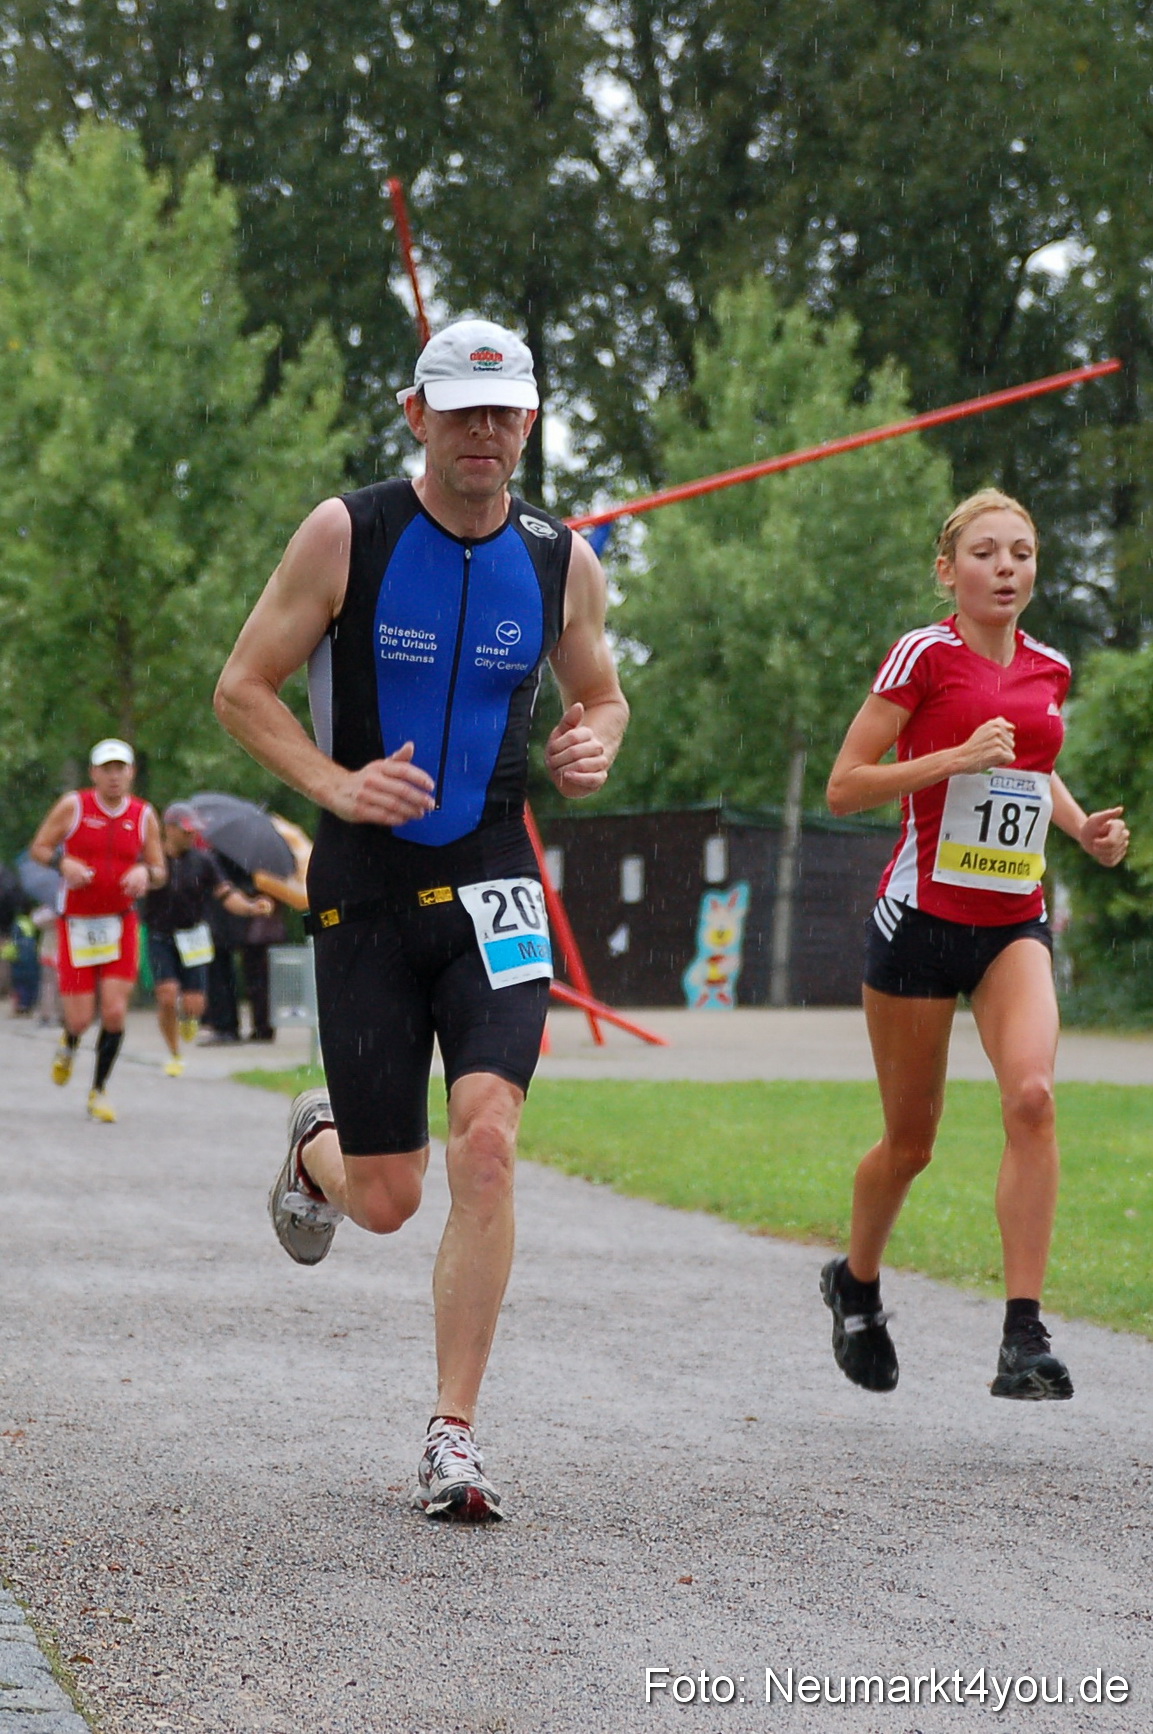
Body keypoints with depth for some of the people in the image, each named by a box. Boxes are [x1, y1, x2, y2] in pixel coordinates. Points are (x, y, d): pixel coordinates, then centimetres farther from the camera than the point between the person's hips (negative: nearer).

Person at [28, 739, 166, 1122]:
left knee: (115, 1012, -8)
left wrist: (146, 872, -14)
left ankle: (98, 1091, 10)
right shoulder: (73, 806, -3)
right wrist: (64, 863, -17)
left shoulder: (144, 815, 4)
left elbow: (160, 871, 10)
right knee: (80, 1019, -4)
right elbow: (38, 848, 3)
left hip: (121, 924, 2)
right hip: (76, 923, -2)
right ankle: (69, 1044, 35)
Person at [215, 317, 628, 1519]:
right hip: (366, 883, -1)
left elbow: (599, 697, 20)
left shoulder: (562, 561, 3)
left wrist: (592, 749, -4)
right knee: (386, 1199, 2)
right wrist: (337, 786, -16)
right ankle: (316, 1149, 42)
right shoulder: (346, 534, -6)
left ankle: (453, 1437, -10)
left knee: (486, 1143, -19)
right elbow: (242, 687, -1)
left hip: (491, 880, 1)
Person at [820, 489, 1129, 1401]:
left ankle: (1025, 1334, -21)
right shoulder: (925, 654, -8)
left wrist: (1083, 826, 9)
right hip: (924, 915, -3)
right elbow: (844, 786, -10)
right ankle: (856, 1283, 37)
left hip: (1014, 923, 3)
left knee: (1032, 1095, -22)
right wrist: (960, 757, -21)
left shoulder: (1050, 669, 8)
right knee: (911, 1138, 7)